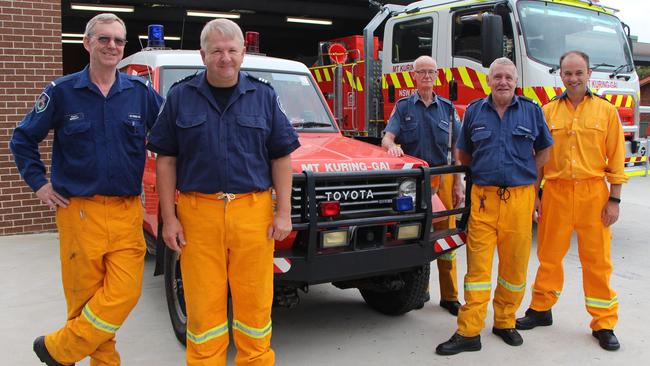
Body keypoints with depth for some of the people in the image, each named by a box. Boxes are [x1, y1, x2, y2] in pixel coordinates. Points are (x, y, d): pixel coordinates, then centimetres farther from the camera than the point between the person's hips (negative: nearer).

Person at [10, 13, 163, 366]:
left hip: (128, 212, 2)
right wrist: (39, 183, 3)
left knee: (124, 294, -4)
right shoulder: (61, 91, 1)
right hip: (79, 211, -1)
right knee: (85, 297, 6)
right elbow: (22, 139, 10)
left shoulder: (141, 92, 4)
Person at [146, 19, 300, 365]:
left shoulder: (264, 95, 7)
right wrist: (168, 218, -1)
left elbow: (281, 157, 6)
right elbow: (166, 160, 5)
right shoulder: (180, 96, 6)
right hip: (197, 213, 0)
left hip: (254, 212, 1)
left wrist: (283, 213, -1)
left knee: (255, 301, 7)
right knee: (203, 303, 6)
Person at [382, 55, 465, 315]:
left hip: (442, 179, 1)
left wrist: (458, 184, 2)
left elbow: (456, 149, 8)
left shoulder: (447, 108, 10)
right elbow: (387, 138, -5)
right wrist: (391, 145, -29)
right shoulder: (404, 107, 7)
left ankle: (449, 296, 10)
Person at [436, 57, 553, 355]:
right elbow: (463, 154, 18)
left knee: (514, 264, 8)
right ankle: (469, 333, 2)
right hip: (483, 197, 0)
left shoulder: (532, 111, 6)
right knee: (477, 265, -2)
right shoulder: (474, 111, 8)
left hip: (520, 198, 1)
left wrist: (521, 174, 9)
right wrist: (485, 173, 11)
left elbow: (544, 151, 16)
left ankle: (505, 322, 26)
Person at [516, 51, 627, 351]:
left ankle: (604, 324, 17)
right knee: (549, 255, 11)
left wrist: (614, 199, -3)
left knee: (597, 260, 5)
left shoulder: (606, 111, 3)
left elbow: (616, 158, 2)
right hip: (555, 191, 1)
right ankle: (541, 309, 28)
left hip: (593, 192, -1)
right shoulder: (548, 112, 5)